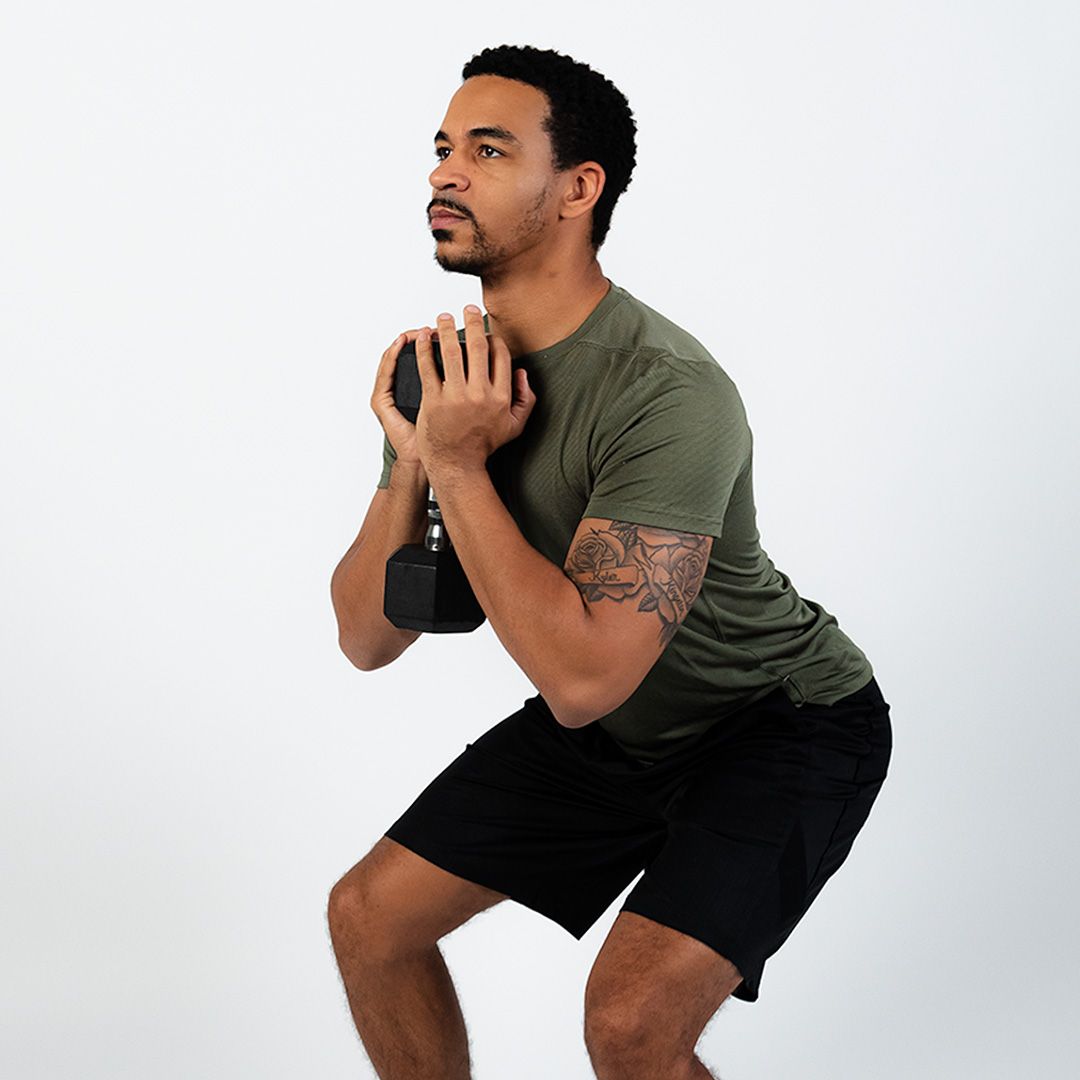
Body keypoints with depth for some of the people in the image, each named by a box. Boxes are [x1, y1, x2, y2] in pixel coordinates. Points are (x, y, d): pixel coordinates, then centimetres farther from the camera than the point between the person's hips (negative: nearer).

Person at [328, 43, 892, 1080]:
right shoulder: (452, 370, -6)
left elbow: (581, 678, -37)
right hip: (612, 723, 8)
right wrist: (411, 459, -22)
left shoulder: (665, 392, -31)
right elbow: (367, 639, -6)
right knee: (369, 914, 6)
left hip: (786, 721, -7)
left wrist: (460, 464, -32)